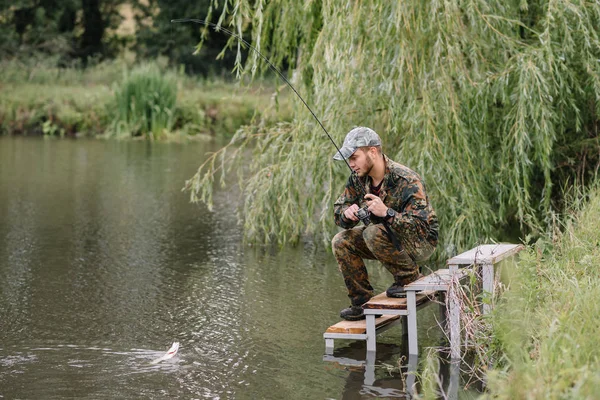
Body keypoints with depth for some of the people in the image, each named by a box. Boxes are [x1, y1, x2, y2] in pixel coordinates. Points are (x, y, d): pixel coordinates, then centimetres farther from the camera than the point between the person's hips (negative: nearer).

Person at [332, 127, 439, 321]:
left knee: (374, 233, -33)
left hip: (421, 242, -8)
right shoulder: (358, 178, -6)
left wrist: (387, 213, -46)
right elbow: (339, 208, -1)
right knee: (341, 241, -10)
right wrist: (347, 213, -26)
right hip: (386, 236, 8)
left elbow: (420, 227, -33)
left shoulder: (407, 181, -28)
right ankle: (362, 302, -3)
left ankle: (409, 277, -11)